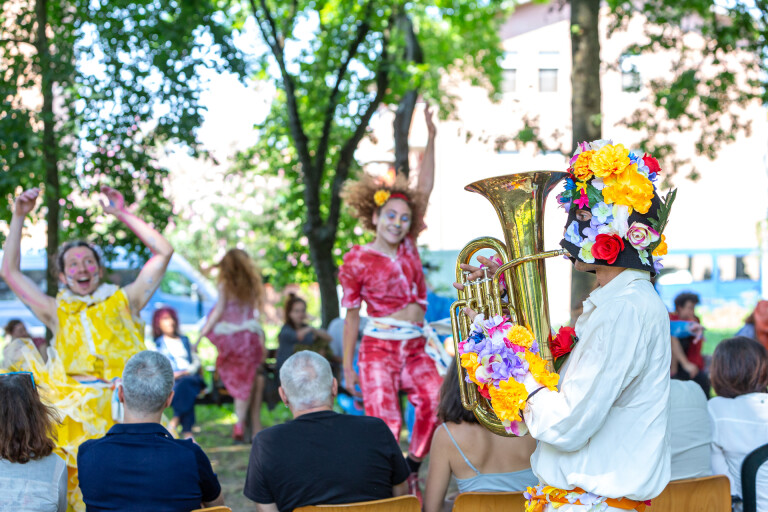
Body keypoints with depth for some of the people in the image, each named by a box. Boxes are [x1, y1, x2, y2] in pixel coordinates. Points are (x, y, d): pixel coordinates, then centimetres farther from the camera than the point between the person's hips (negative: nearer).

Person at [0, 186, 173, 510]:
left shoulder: (123, 301, 17)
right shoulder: (58, 312, 20)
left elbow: (163, 252, 13)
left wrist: (123, 214, 12)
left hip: (122, 405, -2)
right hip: (74, 404, 2)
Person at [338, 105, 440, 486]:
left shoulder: (408, 246, 9)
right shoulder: (358, 261, -3)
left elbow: (425, 188, 7)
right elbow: (352, 315, 2)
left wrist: (431, 138, 4)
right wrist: (347, 367, 1)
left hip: (415, 347, 4)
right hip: (380, 347, -4)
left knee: (435, 406, -16)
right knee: (385, 424, -11)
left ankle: (411, 470, 4)